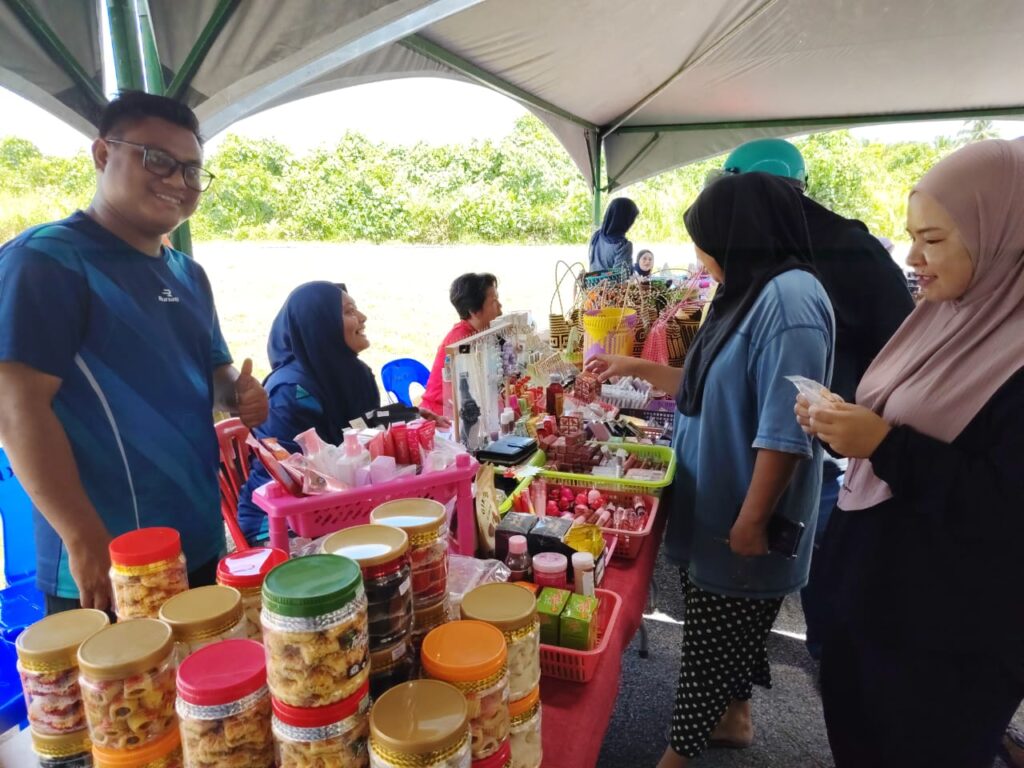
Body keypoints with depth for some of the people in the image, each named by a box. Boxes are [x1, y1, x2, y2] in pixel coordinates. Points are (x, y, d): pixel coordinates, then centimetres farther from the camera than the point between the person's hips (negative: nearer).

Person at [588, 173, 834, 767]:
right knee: (729, 634, 23)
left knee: (714, 643, 8)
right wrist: (637, 368, 18)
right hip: (716, 506, 9)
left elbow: (785, 433, -25)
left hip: (742, 522, -8)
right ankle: (734, 717, 43)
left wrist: (752, 522, -21)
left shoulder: (790, 299, -22)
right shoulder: (752, 295, 9)